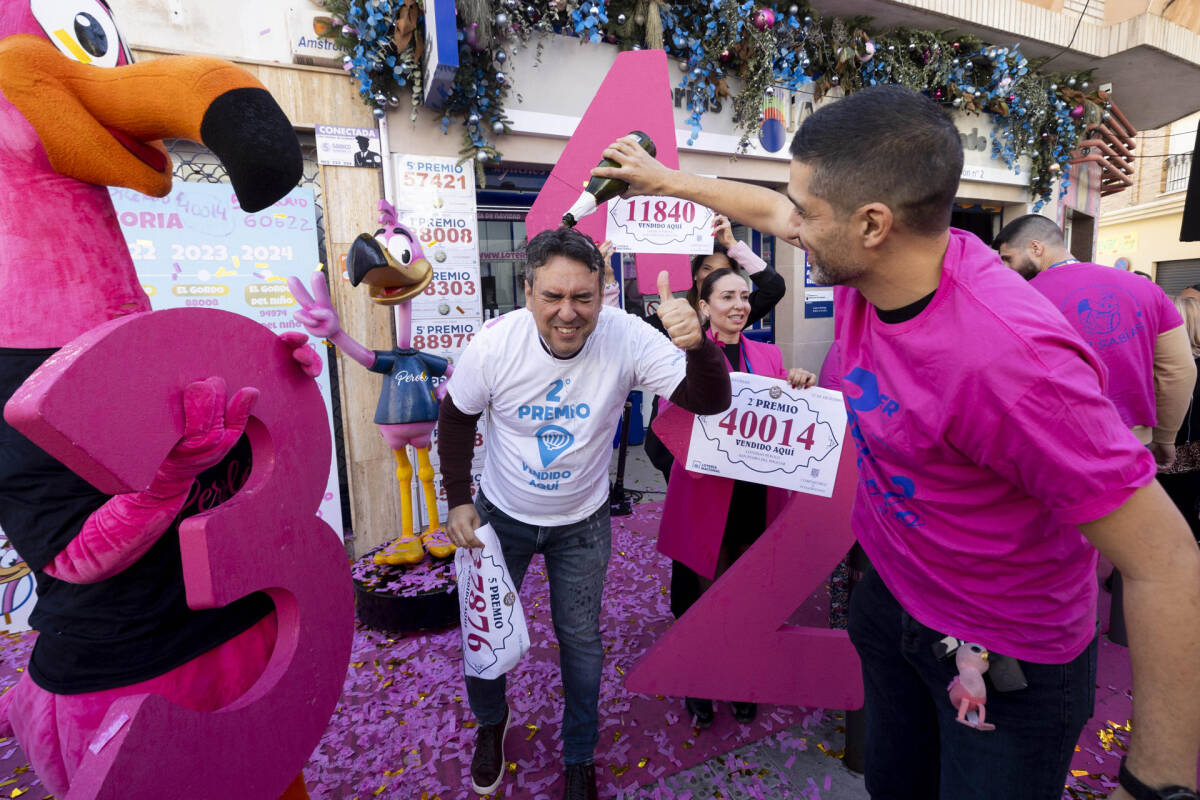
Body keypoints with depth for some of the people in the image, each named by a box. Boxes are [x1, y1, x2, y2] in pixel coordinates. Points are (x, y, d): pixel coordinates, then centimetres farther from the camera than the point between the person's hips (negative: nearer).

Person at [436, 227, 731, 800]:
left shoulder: (626, 338, -26)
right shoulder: (494, 344, -24)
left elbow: (711, 402, -29)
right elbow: (457, 417, -6)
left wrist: (697, 344, -50)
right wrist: (458, 500, -7)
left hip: (582, 522, 0)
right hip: (501, 514, 1)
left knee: (581, 639, 16)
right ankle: (490, 723, 53)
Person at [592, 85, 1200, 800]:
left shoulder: (1010, 357, -37)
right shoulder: (870, 256, -14)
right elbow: (767, 209, 5)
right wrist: (666, 179, 17)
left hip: (1010, 660, -6)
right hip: (890, 597, 6)